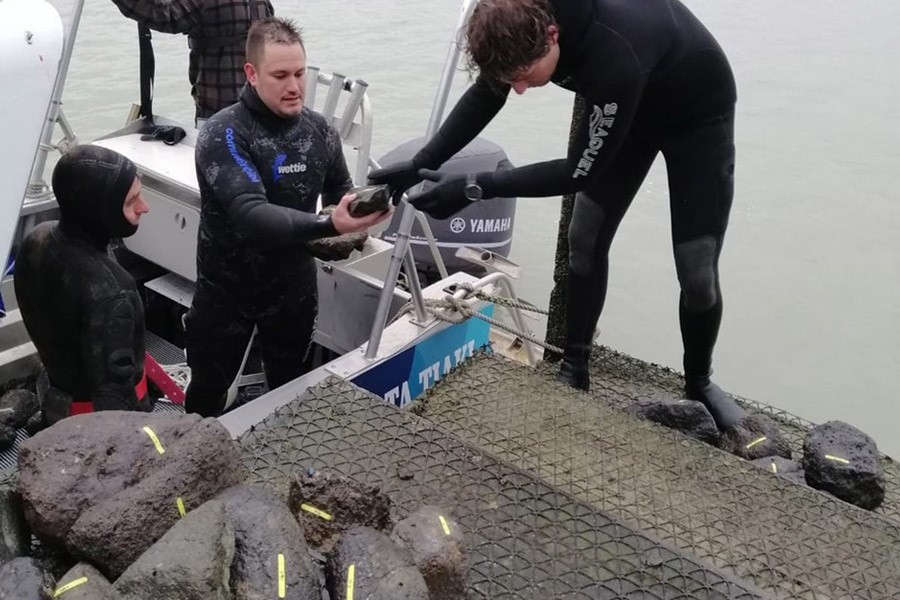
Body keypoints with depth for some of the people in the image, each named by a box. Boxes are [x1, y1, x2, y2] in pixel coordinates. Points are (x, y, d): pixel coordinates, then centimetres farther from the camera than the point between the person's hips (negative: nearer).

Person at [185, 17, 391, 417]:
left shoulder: (319, 129, -7)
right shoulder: (223, 135, -23)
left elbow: (340, 188, 10)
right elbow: (249, 213, -37)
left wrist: (353, 221, -13)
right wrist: (327, 225, -50)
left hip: (294, 286, 4)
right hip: (228, 290, -3)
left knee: (290, 389, 22)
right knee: (208, 393, 17)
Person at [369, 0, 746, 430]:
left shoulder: (616, 57, -45)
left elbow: (581, 170, -34)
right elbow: (483, 96, -8)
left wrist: (475, 188, -35)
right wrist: (421, 163, -17)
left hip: (698, 116, -6)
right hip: (625, 109, 6)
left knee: (696, 272, -7)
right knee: (585, 238, 0)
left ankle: (699, 385, 18)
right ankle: (574, 369, 16)